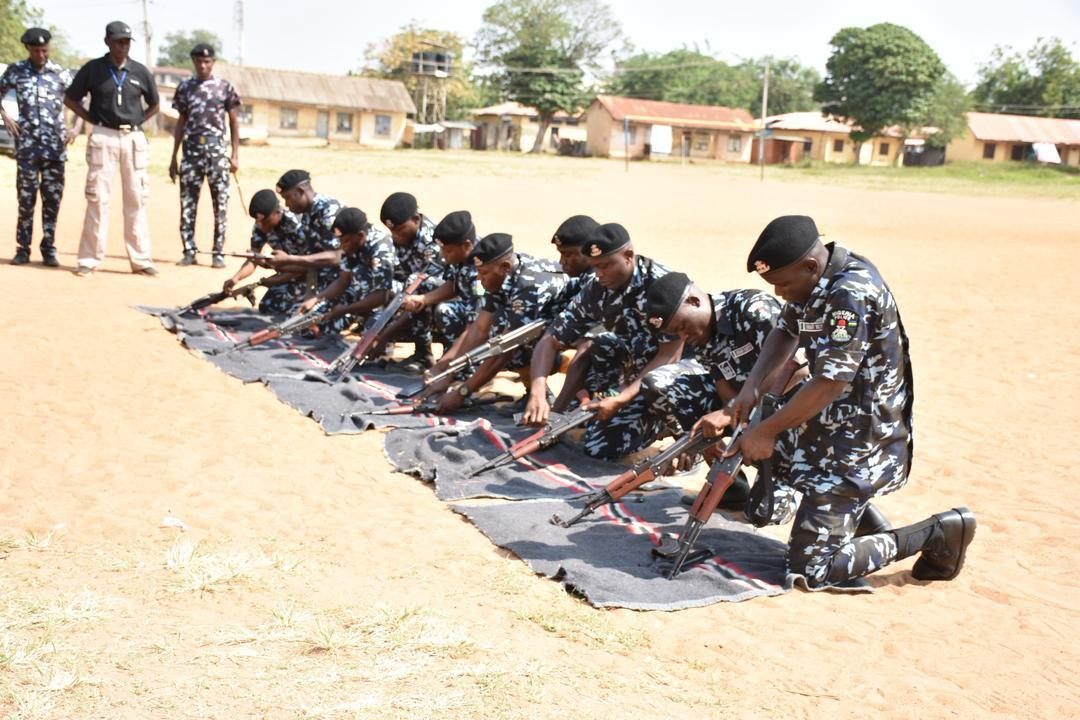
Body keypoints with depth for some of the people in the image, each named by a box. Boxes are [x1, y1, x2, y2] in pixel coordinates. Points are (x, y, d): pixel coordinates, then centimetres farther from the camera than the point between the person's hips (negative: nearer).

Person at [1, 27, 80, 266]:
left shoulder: (61, 74, 5)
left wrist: (77, 127, -6)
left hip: (55, 146, 0)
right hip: (27, 144, 0)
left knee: (53, 197, 2)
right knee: (26, 196, 1)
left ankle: (49, 248, 9)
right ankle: (23, 249, 7)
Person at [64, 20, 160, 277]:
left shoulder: (140, 72, 6)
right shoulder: (92, 69, 1)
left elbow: (154, 105, 19)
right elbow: (70, 99, 9)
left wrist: (137, 122, 6)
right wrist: (94, 120, 1)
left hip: (134, 138, 2)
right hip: (103, 138, -2)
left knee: (136, 199, 4)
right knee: (97, 198, -2)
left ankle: (140, 259, 9)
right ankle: (89, 259, 3)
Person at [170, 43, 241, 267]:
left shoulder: (224, 86, 3)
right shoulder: (185, 88, 10)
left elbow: (233, 122, 5)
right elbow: (181, 123, 14)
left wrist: (235, 155, -2)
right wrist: (174, 157, 11)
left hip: (217, 151, -2)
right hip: (191, 151, 2)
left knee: (220, 203, -2)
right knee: (187, 203, 2)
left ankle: (218, 252, 5)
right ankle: (189, 251, 10)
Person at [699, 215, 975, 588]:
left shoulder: (851, 293, -27)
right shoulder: (813, 277, 1)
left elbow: (831, 383, -27)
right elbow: (785, 331, 13)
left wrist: (767, 430, -18)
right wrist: (751, 389, -3)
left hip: (861, 441, -10)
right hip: (825, 421, 10)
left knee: (810, 568, -7)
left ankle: (937, 533, 3)